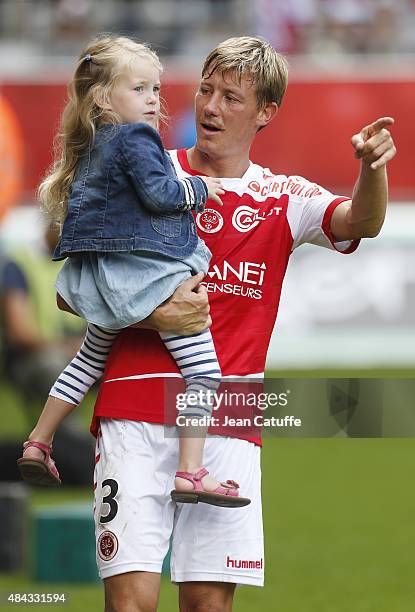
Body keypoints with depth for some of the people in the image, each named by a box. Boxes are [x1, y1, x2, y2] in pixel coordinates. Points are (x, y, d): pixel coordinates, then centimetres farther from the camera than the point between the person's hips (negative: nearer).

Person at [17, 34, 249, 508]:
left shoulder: (89, 148, 16)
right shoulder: (134, 139, -11)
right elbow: (158, 193, -19)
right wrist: (200, 189, -4)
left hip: (99, 273, 9)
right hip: (146, 271, -9)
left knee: (91, 357, 30)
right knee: (201, 366, -8)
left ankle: (37, 445, 34)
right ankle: (191, 472, -17)